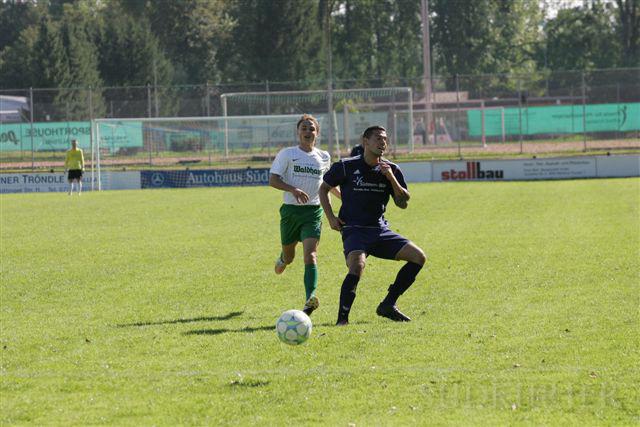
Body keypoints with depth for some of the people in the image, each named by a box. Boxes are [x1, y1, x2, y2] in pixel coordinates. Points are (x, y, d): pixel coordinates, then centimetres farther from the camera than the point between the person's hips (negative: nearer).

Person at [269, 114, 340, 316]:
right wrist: (293, 190, -23)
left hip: (313, 211, 0)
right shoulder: (287, 154, -2)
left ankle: (310, 298, -30)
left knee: (310, 255, -18)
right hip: (291, 210, 0)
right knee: (289, 256, 14)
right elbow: (272, 179, -8)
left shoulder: (324, 157, 9)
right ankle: (283, 259, 53)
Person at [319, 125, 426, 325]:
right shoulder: (346, 166, -3)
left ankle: (388, 305, 3)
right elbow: (324, 188, 10)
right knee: (357, 265, -33)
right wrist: (331, 217, 0)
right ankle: (342, 318, -25)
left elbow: (402, 203, 2)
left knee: (418, 257, -6)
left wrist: (391, 178, -12)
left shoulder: (392, 170, 6)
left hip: (381, 230, 5)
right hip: (354, 230, -5)